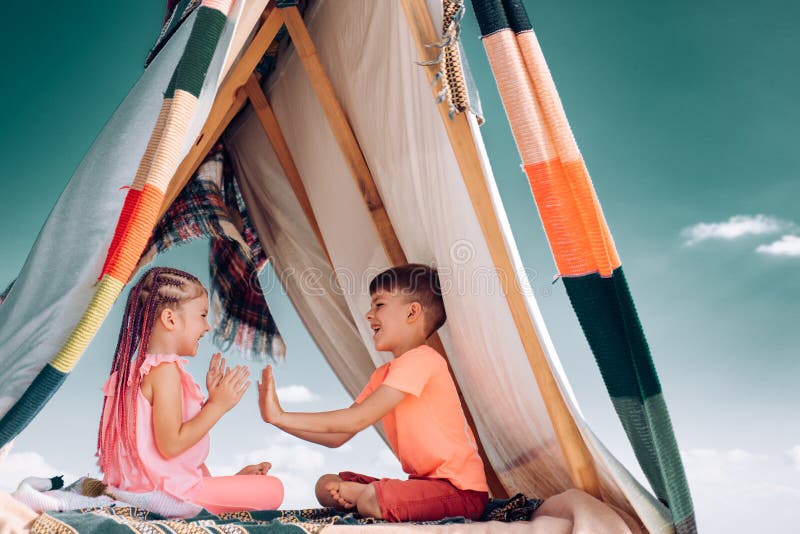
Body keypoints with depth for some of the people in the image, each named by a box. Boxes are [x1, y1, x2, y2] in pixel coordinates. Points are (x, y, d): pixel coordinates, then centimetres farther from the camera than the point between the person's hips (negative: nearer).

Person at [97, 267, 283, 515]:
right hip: (165, 492, -10)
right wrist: (217, 404, -19)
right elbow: (171, 444, -25)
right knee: (273, 490, -15)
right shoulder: (166, 370, -20)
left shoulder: (139, 367, 13)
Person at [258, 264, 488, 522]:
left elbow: (357, 420, -23)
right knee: (326, 486, 8)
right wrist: (277, 417, -2)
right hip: (423, 480, 8)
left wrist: (282, 417, -18)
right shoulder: (383, 375, 11)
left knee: (373, 500, -31)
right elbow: (338, 435, 7)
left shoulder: (420, 360, -18)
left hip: (461, 490, -8)